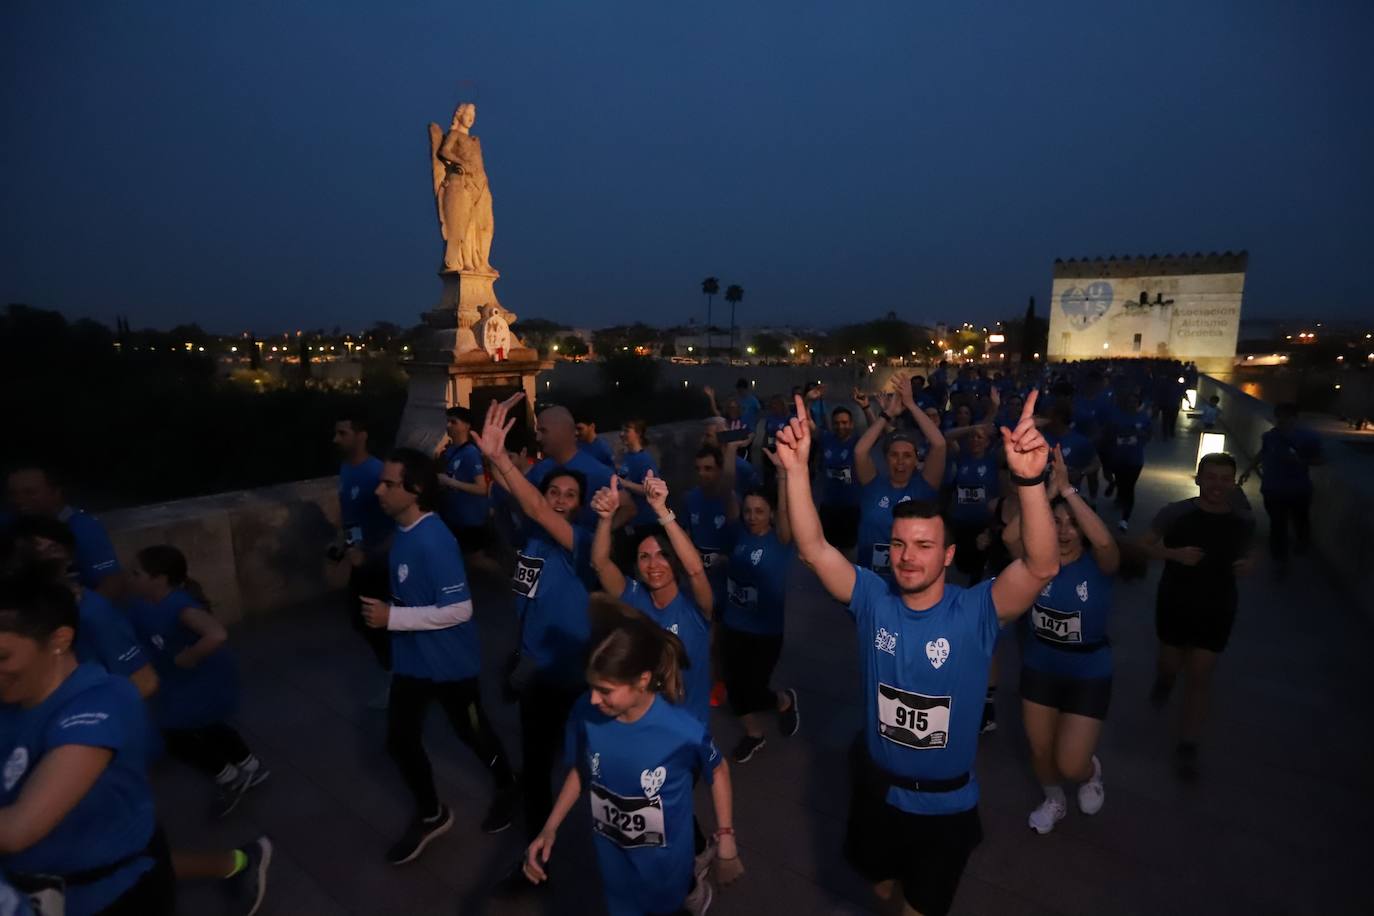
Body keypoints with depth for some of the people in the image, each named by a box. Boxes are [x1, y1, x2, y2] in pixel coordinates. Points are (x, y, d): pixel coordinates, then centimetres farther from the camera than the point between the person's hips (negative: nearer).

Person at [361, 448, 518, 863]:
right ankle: (431, 815, 38)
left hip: (450, 661, -8)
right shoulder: (404, 532, 0)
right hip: (411, 659, 8)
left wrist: (393, 618, -27)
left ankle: (507, 788, 43)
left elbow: (459, 610, -30)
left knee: (471, 732, 14)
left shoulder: (434, 540, -29)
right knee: (400, 740, 15)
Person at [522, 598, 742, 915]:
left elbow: (717, 771, -11)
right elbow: (580, 771, -3)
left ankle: (691, 884, 53)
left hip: (664, 856, -2)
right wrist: (549, 829, -9)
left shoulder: (684, 731, -33)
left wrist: (726, 841, -8)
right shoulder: (585, 714, -24)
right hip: (611, 852, 3)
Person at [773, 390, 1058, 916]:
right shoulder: (872, 599, -16)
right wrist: (796, 469, -40)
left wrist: (1029, 480, -53)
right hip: (878, 787, 3)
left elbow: (1042, 568, -38)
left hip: (945, 801, -2)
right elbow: (813, 550, -27)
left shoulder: (976, 611, -22)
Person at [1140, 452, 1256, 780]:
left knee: (1200, 676, 4)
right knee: (1171, 663, 17)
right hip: (1174, 603, -1)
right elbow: (1145, 546, -7)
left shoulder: (1243, 521, -8)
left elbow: (1244, 553, 10)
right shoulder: (1175, 513, -16)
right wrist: (1174, 553, -26)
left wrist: (1248, 564, -13)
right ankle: (1164, 680, 56)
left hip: (1216, 609, 1)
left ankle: (1188, 746, 17)